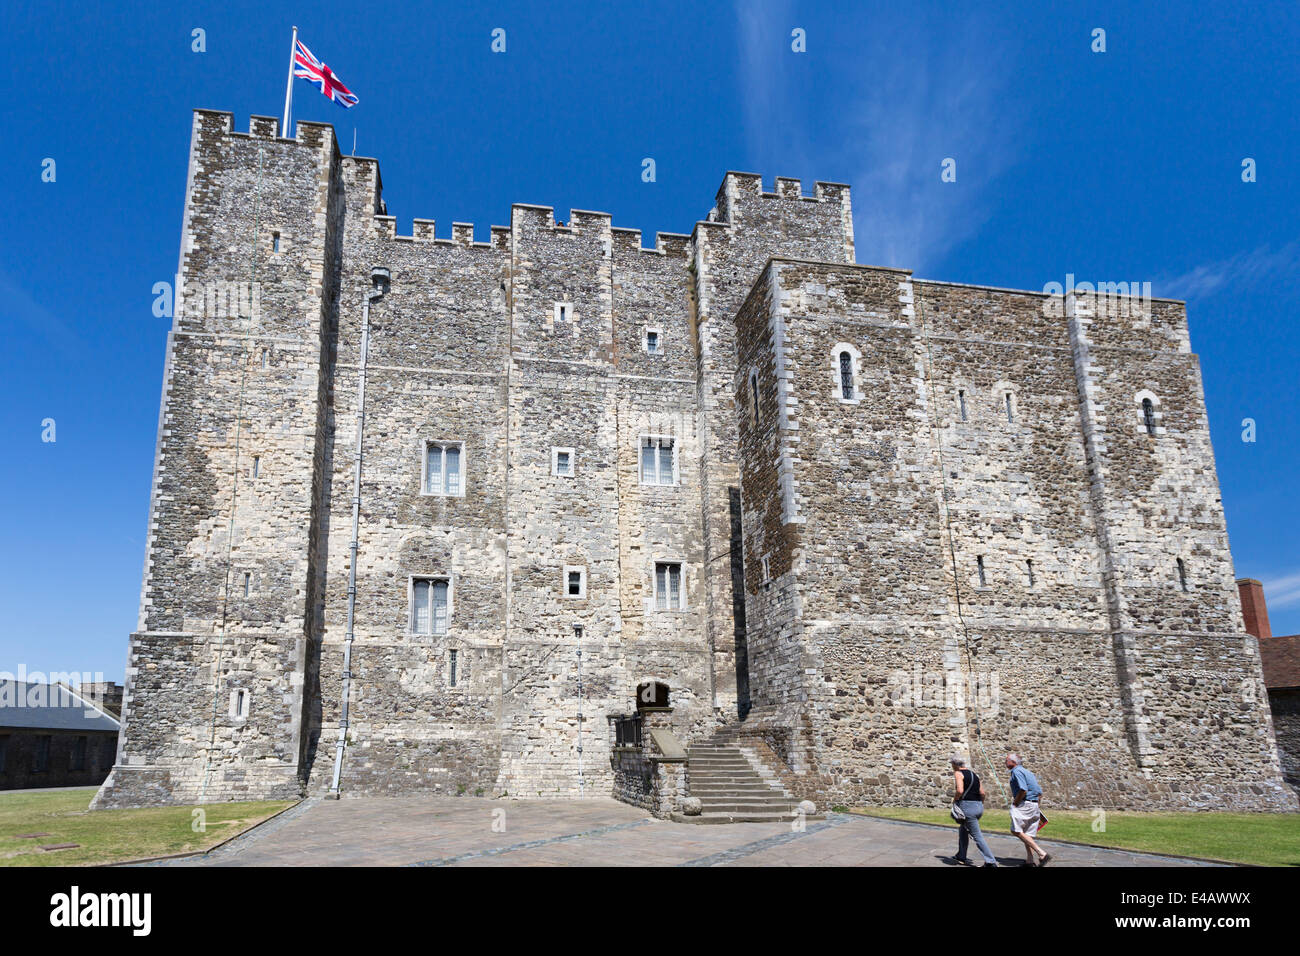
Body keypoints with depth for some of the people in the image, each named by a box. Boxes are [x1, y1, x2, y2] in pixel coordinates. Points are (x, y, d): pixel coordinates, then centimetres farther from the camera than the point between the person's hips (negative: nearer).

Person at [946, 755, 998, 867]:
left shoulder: (958, 773, -5)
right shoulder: (974, 773, 17)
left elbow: (960, 791, -20)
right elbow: (983, 793, 12)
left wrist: (954, 800, -4)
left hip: (967, 806, -8)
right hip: (979, 807, 8)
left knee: (977, 836, -5)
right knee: (963, 830, 23)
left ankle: (991, 861, -9)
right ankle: (961, 857, 29)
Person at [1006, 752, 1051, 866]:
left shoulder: (1017, 771, -9)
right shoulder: (1028, 772, 21)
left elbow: (1023, 790, -22)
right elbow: (1040, 794, 20)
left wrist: (1015, 802, -12)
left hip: (1024, 804, -10)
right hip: (1034, 805, 10)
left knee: (1017, 830, -14)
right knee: (1028, 834, 11)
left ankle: (1042, 854, -19)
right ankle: (1029, 861, 10)